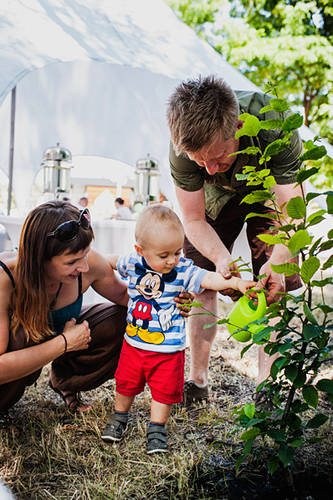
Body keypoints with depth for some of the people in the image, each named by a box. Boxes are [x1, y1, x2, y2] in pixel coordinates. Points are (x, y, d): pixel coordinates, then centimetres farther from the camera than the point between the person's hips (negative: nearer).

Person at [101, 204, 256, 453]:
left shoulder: (184, 270, -16)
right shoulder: (133, 263, -9)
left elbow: (210, 279, -28)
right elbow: (111, 261, 12)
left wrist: (236, 282, -44)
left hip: (169, 349, -2)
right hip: (134, 343, 3)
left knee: (164, 389, 6)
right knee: (126, 383, 17)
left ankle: (157, 429, 28)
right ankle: (120, 418, 41)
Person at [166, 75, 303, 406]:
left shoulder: (274, 122, -41)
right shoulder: (184, 145, -35)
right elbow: (194, 220, -24)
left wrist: (279, 259, -53)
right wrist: (221, 257, -44)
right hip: (216, 197, 1)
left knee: (274, 287, -12)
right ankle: (198, 380, 10)